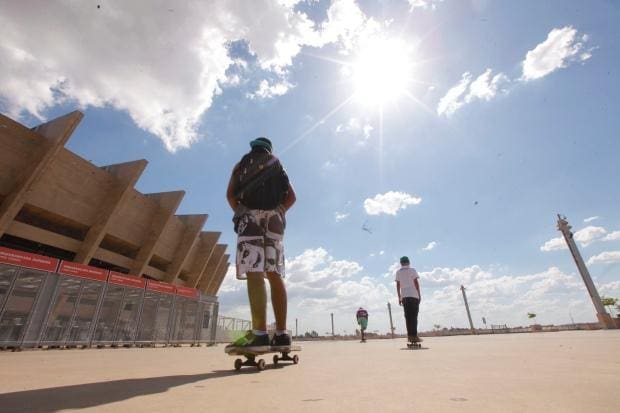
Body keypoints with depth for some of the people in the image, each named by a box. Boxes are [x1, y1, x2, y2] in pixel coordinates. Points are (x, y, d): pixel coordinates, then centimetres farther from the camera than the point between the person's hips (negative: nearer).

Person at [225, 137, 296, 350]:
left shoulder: (241, 164, 20)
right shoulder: (278, 165, 26)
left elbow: (230, 193, 5)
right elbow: (291, 196, 12)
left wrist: (240, 212, 12)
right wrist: (278, 212, 12)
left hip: (250, 216, -2)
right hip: (274, 218, 3)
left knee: (254, 273, -13)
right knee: (275, 275, -1)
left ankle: (260, 333, -22)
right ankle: (281, 333, -2)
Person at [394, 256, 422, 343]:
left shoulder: (398, 272, 10)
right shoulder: (412, 270, 2)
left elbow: (398, 285, 8)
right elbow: (416, 282, -2)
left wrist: (399, 297, 12)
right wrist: (419, 295, 4)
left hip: (404, 296, 3)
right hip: (413, 295, -3)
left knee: (408, 316, 6)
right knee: (414, 316, -2)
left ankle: (410, 335, 4)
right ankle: (414, 335, -7)